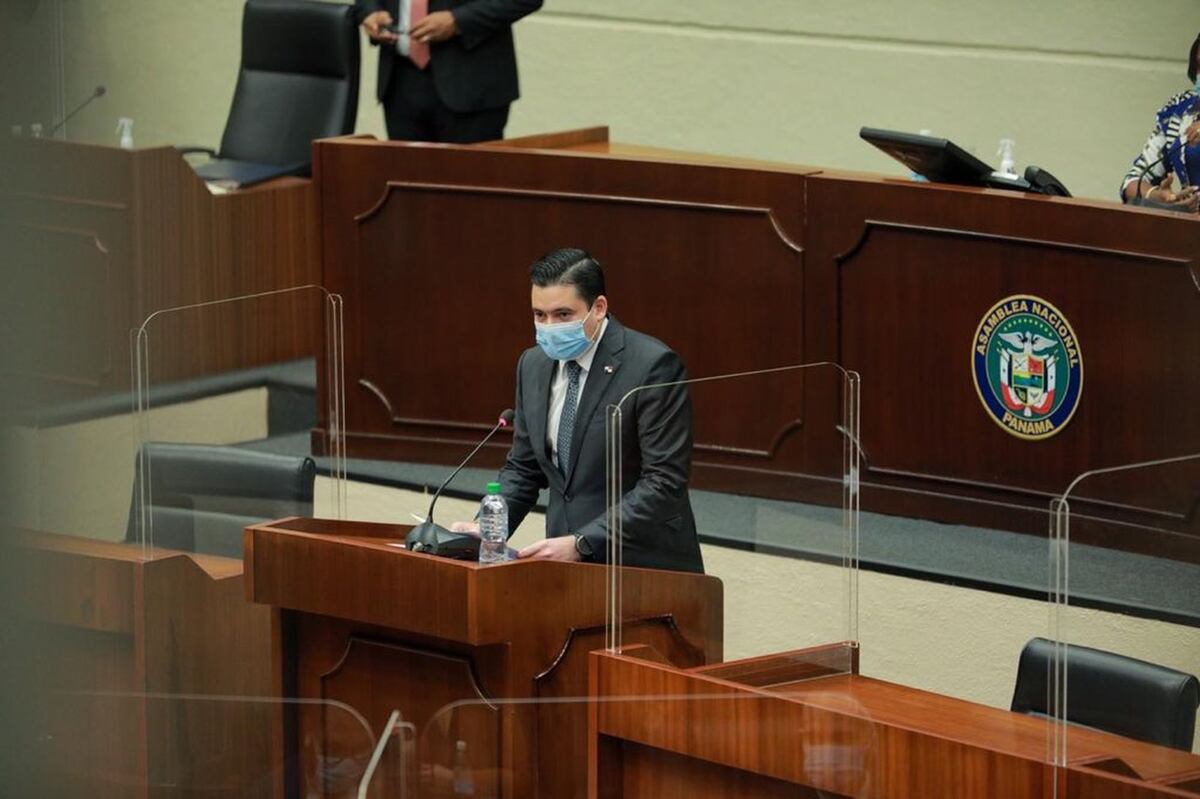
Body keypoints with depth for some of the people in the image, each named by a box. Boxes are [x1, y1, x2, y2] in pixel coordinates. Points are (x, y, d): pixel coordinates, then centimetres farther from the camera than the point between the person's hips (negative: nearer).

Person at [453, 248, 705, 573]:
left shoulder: (653, 366, -12)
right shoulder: (533, 364, 10)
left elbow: (663, 482, -15)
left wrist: (581, 543, -21)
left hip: (643, 564, -5)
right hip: (567, 560, 6)